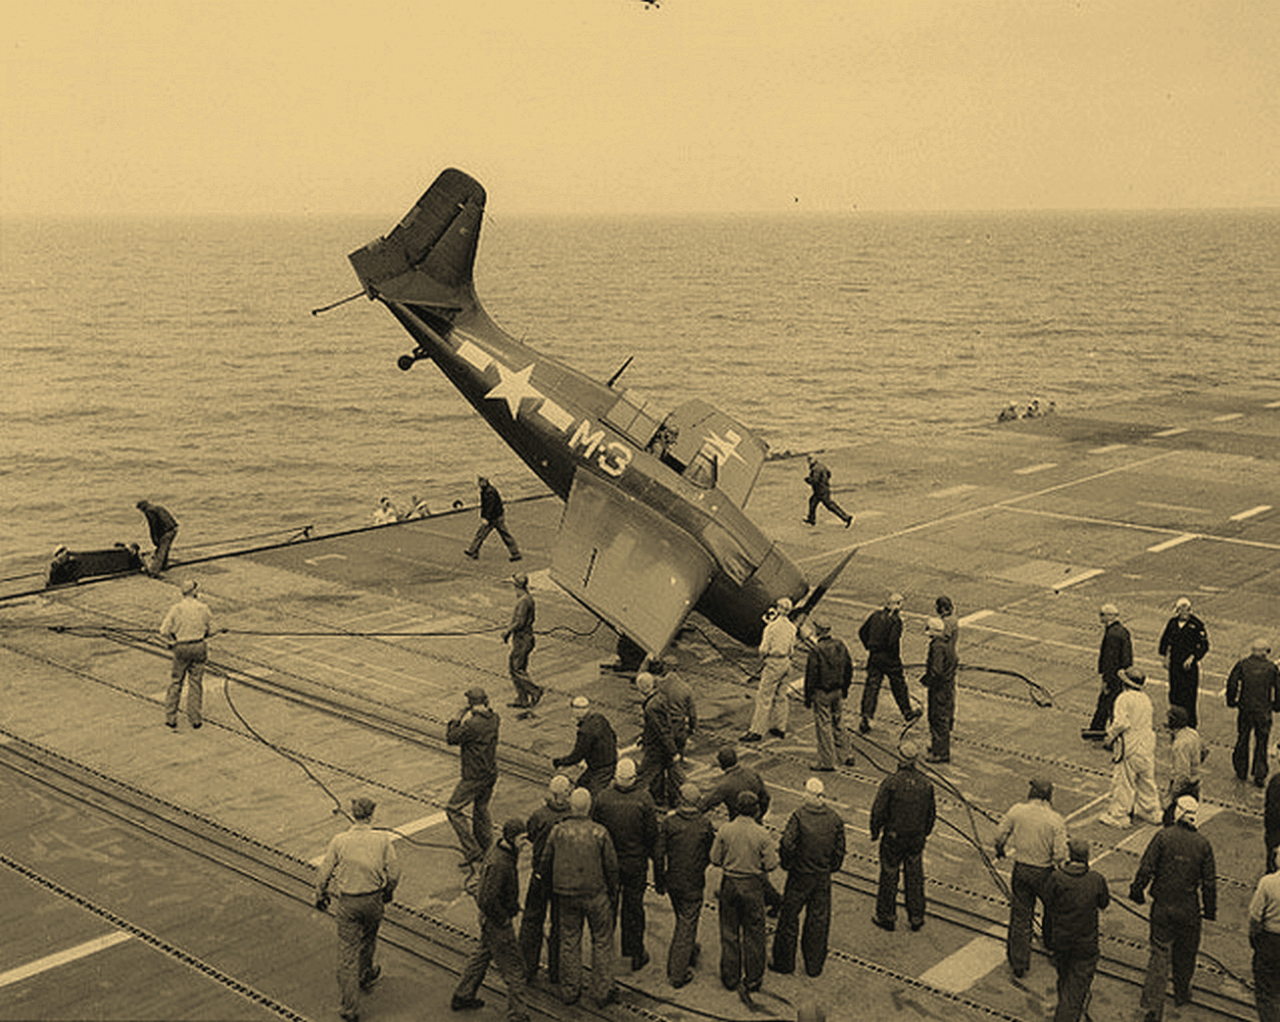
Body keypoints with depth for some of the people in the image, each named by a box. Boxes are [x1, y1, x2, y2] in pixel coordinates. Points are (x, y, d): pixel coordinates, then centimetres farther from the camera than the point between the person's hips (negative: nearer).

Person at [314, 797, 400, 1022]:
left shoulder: (339, 841, -14)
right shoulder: (382, 839, -11)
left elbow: (324, 873, -8)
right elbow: (394, 872, -4)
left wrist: (320, 896, 10)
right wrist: (388, 892, 16)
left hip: (348, 902, -2)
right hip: (373, 900, 2)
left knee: (347, 953, 5)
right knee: (368, 939, 29)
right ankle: (365, 975, 54)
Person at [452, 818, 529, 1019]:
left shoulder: (498, 847, -4)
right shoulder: (499, 864, -33)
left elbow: (483, 869, 15)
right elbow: (486, 900, -34)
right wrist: (503, 920, -19)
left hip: (489, 917, 10)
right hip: (496, 920, -10)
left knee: (483, 954, 27)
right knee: (513, 967, 2)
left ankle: (462, 996, 43)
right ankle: (516, 1014, 12)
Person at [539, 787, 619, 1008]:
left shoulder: (558, 831, -10)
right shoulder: (599, 833, -16)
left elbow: (544, 864, -1)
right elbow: (611, 866, -8)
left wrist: (553, 886, 17)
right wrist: (613, 892, 8)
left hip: (565, 895, 2)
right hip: (595, 894, -2)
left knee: (569, 940, 15)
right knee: (602, 941, 13)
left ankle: (569, 991, 24)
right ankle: (602, 991, 18)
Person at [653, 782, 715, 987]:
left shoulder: (668, 822, -12)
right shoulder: (705, 824, -14)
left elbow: (658, 855, -8)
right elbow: (710, 855, -2)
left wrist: (659, 881, 4)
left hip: (672, 880, 3)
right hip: (693, 883, -3)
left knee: (682, 920, 25)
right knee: (687, 925, 6)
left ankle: (690, 952, 46)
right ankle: (678, 974, 9)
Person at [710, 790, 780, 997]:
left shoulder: (725, 830, -12)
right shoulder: (762, 835, -16)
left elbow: (715, 859, -4)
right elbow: (771, 865, -12)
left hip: (729, 884, 1)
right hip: (753, 886, -1)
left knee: (729, 933, 15)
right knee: (753, 933, 13)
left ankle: (730, 978, 24)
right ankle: (753, 979, 21)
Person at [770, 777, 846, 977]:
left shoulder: (799, 816, -18)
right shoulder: (835, 818, -5)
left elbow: (787, 843, -21)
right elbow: (840, 849, 2)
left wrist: (787, 863, -4)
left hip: (800, 876, -4)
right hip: (823, 876, 4)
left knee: (789, 918, 10)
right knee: (819, 920, 14)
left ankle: (784, 962, 20)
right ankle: (814, 965, 22)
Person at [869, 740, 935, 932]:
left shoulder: (891, 782, -20)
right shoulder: (925, 783, -6)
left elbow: (878, 810, -15)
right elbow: (932, 812, 4)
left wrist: (875, 832, 1)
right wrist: (925, 833, 19)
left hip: (893, 838, -3)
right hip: (917, 837, 4)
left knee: (889, 876, 10)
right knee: (914, 877, 15)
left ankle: (886, 916, 20)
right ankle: (916, 917, 22)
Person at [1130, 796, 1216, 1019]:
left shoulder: (1163, 836, -11)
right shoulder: (1203, 844, -6)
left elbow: (1146, 869, -11)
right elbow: (1210, 882, -2)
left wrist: (1137, 891, 3)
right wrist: (1210, 909, 10)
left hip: (1162, 906, -1)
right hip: (1189, 909, 1)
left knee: (1160, 953, 3)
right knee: (1185, 953, 21)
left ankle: (1152, 1006, -5)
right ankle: (1182, 994, 39)